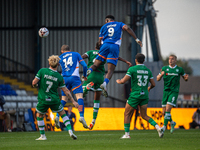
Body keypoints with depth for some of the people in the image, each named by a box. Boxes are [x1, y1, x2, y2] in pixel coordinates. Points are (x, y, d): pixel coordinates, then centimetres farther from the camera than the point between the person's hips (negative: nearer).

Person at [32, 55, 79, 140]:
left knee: (39, 116, 21)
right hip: (54, 100, 1)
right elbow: (66, 91, 1)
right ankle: (70, 131, 3)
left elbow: (34, 83, -11)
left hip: (43, 99, -1)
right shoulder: (59, 77, -3)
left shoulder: (42, 71, -9)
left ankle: (42, 136, 21)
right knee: (63, 114, 17)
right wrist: (73, 101, 9)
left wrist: (34, 85, 14)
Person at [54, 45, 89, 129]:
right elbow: (84, 65, 9)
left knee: (64, 99, 12)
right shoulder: (76, 54, 16)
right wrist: (84, 75, 24)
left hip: (64, 79, 3)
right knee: (79, 96, -10)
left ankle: (57, 117, -3)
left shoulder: (60, 58, 20)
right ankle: (81, 117, -28)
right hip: (74, 77, -3)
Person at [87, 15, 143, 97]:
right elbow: (127, 28, 1)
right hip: (115, 47, -1)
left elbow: (100, 41, 18)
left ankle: (89, 71, -32)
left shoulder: (104, 27, 23)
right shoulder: (119, 24, 22)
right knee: (110, 70, -4)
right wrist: (136, 39, -2)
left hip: (105, 45, 1)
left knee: (95, 65, 4)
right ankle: (105, 83, -32)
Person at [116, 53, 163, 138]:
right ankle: (157, 127, -10)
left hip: (135, 95, -5)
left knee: (127, 114, 10)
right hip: (145, 95, 5)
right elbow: (153, 84, 12)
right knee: (144, 115, 11)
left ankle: (127, 134, 8)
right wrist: (149, 88, 34)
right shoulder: (148, 70, 8)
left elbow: (123, 81, -12)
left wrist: (118, 81, 11)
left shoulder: (132, 69, -8)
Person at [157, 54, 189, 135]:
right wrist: (161, 75, -15)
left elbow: (185, 78, 15)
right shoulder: (164, 68, 6)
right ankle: (172, 123, 32)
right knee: (164, 112, 4)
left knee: (168, 110, -18)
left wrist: (186, 78, -10)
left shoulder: (179, 69, 3)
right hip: (166, 91, 3)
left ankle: (164, 127, -16)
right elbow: (158, 79, 8)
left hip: (174, 92, -3)